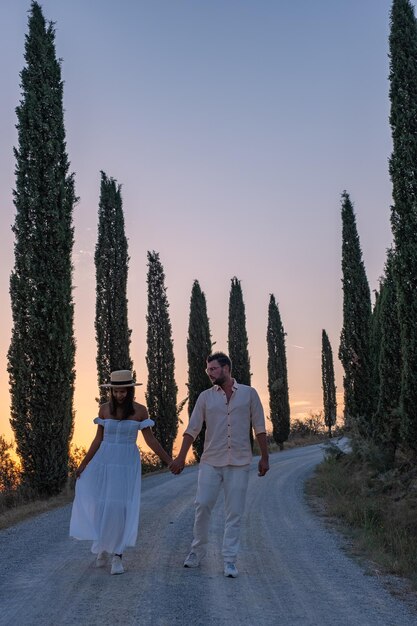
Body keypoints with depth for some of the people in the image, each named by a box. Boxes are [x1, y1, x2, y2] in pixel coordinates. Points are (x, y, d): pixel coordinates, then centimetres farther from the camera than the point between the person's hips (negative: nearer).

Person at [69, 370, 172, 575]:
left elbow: (150, 439, 0)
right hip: (105, 461, 2)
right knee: (101, 506, 2)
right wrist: (83, 464, 3)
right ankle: (103, 547, 26)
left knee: (121, 508, -9)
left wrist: (168, 460, -4)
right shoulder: (104, 409, 1)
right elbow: (98, 439, 6)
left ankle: (117, 556, 0)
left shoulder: (140, 410, -4)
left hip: (127, 463, -2)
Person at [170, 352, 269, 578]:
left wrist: (264, 457, 2)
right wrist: (181, 457, -5)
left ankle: (229, 560, 9)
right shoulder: (205, 396, 5)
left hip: (239, 463, -1)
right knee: (202, 505, -3)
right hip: (211, 462, 1)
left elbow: (259, 428, 5)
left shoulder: (249, 393, 2)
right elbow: (192, 429, 3)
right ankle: (197, 550, 17)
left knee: (234, 512, 1)